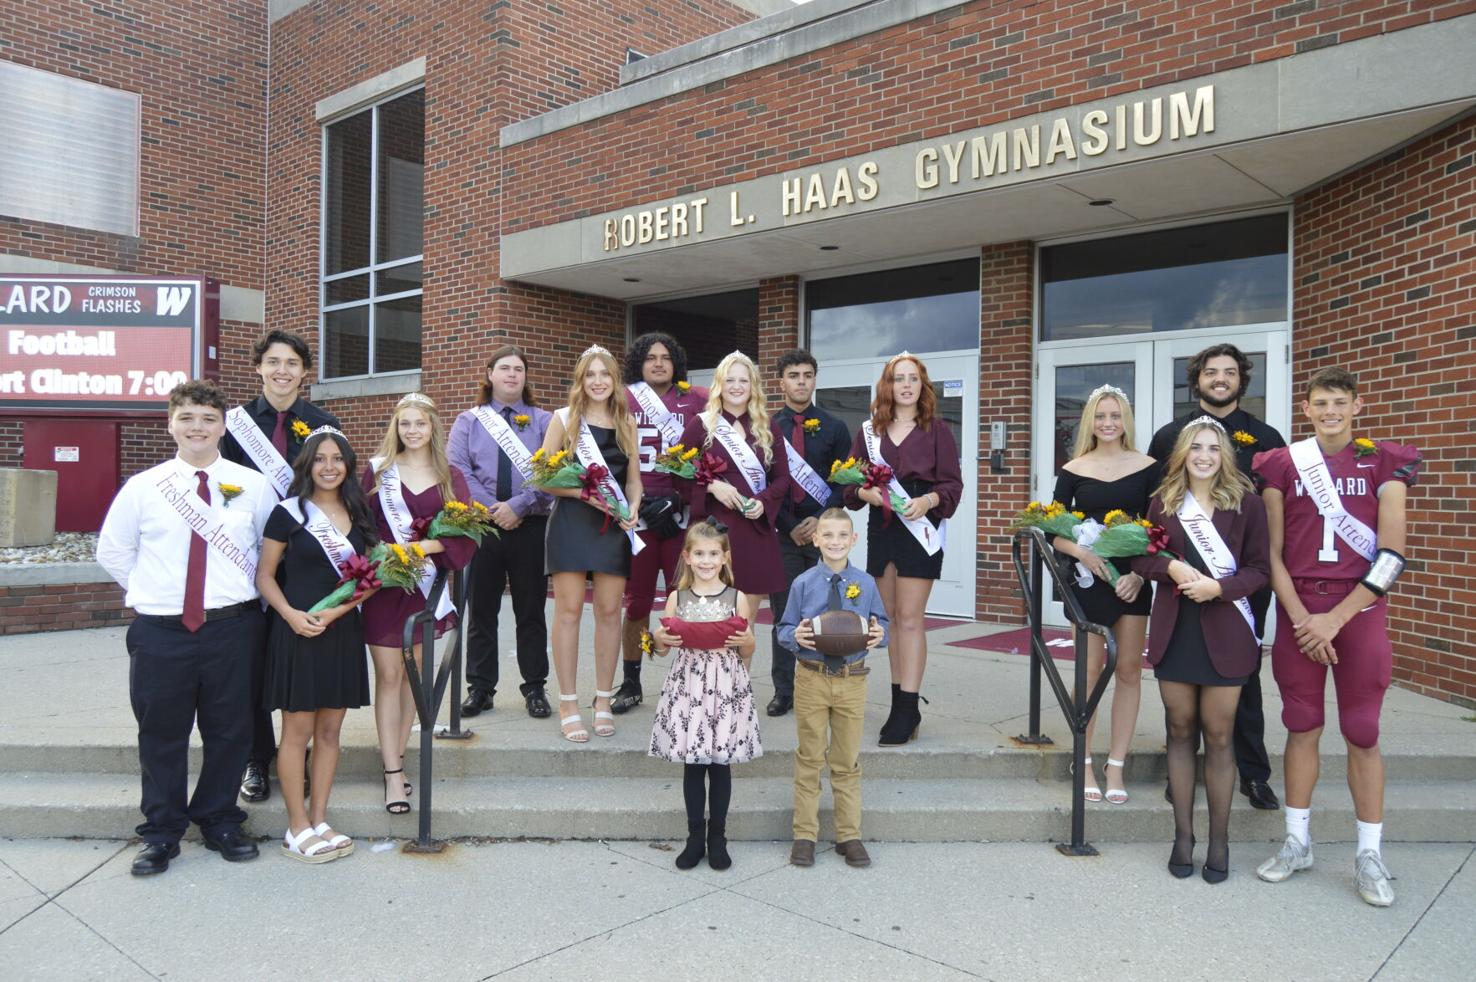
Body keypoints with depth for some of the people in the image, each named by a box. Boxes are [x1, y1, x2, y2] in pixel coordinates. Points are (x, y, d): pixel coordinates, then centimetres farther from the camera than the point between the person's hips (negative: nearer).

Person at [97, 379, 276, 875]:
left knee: (230, 732, 11)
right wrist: (153, 591, 6)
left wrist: (245, 593, 3)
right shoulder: (142, 487, 1)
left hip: (231, 629, 0)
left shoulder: (252, 486, 0)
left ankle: (220, 823, 30)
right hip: (160, 631, 0)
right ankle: (161, 834, 27)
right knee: (161, 735, 11)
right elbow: (111, 550, 11)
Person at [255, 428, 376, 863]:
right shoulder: (288, 512, -4)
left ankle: (319, 820, 18)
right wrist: (291, 614, -18)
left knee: (330, 730, 9)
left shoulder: (358, 514, 9)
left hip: (343, 631, 5)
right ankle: (297, 828, 10)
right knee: (298, 730, 1)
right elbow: (265, 576, -2)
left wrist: (335, 611, -5)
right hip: (297, 632, -4)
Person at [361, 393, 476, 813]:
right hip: (382, 583, -1)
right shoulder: (378, 471, 4)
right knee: (388, 674, -2)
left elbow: (464, 532, -2)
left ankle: (397, 754, 21)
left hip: (426, 584, 2)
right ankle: (393, 773, 1)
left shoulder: (451, 477, 5)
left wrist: (423, 547, -15)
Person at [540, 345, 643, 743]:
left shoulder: (627, 421, 13)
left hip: (613, 525, 3)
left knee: (609, 612, 4)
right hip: (571, 521, -3)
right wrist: (583, 492, -15)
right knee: (569, 610, -2)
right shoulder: (563, 419, 3)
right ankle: (568, 705, 6)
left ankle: (603, 700, 16)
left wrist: (633, 509, -3)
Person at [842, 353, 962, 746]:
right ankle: (901, 704, 17)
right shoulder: (869, 430, 10)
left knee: (910, 618, -8)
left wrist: (929, 500, -20)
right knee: (890, 617, 8)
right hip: (881, 529, 4)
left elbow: (953, 483, -1)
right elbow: (850, 482, 9)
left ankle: (907, 709, -6)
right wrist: (868, 493, -12)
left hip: (920, 528, -4)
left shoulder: (936, 429, 1)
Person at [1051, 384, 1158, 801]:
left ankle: (1116, 767, 13)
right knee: (1090, 670, 1)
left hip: (1133, 579, 1)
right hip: (1087, 578, -1)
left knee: (1129, 669, 4)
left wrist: (1140, 572, -10)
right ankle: (1084, 764, 12)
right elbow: (1055, 531, 3)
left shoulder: (1148, 467, 2)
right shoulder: (1073, 470, 3)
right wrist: (1083, 553, -15)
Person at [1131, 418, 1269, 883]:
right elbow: (1140, 557, 8)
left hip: (1224, 632, -2)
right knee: (1180, 731, 9)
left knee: (1218, 736, 4)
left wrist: (1218, 587, -19)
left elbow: (1258, 569, -2)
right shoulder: (1162, 503, 5)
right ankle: (1183, 836, 19)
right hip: (1174, 630, 2)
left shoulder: (1246, 504, -2)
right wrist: (1170, 567, -12)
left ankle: (1219, 840, 17)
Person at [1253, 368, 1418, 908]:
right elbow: (1272, 553, 2)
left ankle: (1369, 855, 13)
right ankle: (1297, 842, 19)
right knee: (1302, 727, 8)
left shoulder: (1383, 463, 2)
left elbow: (1391, 555, -5)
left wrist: (1335, 618, -11)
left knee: (1362, 733, 2)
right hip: (1297, 611, 1)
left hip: (1359, 609, -1)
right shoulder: (1282, 465, 4)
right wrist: (1301, 619, -8)